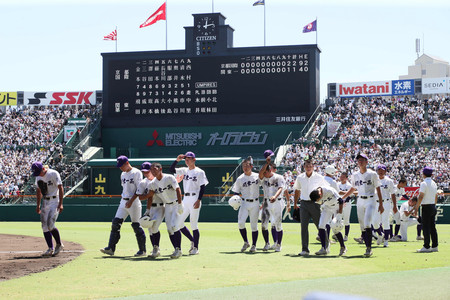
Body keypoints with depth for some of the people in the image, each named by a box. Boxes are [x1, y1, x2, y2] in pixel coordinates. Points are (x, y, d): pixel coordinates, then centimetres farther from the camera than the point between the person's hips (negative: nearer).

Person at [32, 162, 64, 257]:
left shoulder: (54, 174, -13)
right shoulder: (38, 177, 8)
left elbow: (60, 188, -15)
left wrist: (60, 203, -22)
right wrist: (38, 205, 18)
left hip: (54, 201, -7)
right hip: (45, 202, 7)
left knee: (50, 225, -17)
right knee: (45, 226, 2)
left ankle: (59, 244, 2)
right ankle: (50, 249, 7)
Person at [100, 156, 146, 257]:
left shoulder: (136, 173, -9)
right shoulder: (123, 174, 15)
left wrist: (131, 201, -20)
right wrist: (124, 198, 16)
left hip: (134, 202, -7)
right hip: (123, 202, 7)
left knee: (136, 226, -3)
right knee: (116, 223, -3)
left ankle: (143, 250, 8)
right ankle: (111, 248, -5)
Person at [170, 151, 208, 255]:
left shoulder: (199, 172, -4)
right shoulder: (184, 170, 14)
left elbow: (202, 187, -9)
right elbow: (172, 170, 8)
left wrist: (199, 200, -17)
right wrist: (177, 160, -4)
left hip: (194, 199, -7)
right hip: (185, 199, 7)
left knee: (193, 224, -6)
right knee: (178, 223, 5)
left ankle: (195, 248, 3)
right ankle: (193, 241, 21)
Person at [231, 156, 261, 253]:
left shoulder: (257, 176, 4)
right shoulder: (240, 179, 3)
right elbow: (236, 192, 7)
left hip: (255, 203, 0)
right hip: (244, 203, 0)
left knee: (254, 225, 2)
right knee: (240, 223, -14)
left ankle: (254, 245, 12)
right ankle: (246, 242, 5)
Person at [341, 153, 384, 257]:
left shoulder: (372, 174, -2)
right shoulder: (355, 175, 10)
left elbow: (378, 189, 0)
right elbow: (352, 189, 23)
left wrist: (381, 204, -5)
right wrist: (341, 198, 17)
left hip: (370, 200, -5)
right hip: (360, 201, 5)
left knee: (367, 224, -18)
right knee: (362, 225, 3)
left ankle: (369, 248, -17)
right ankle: (368, 247, 10)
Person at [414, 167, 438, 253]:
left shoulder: (424, 183, -12)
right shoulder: (434, 183, 13)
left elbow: (421, 196, -17)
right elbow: (436, 196, 16)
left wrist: (416, 207, -15)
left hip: (426, 207, -8)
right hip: (433, 206, 8)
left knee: (426, 227, -7)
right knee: (433, 227, 11)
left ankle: (426, 247, -10)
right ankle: (434, 246, 11)